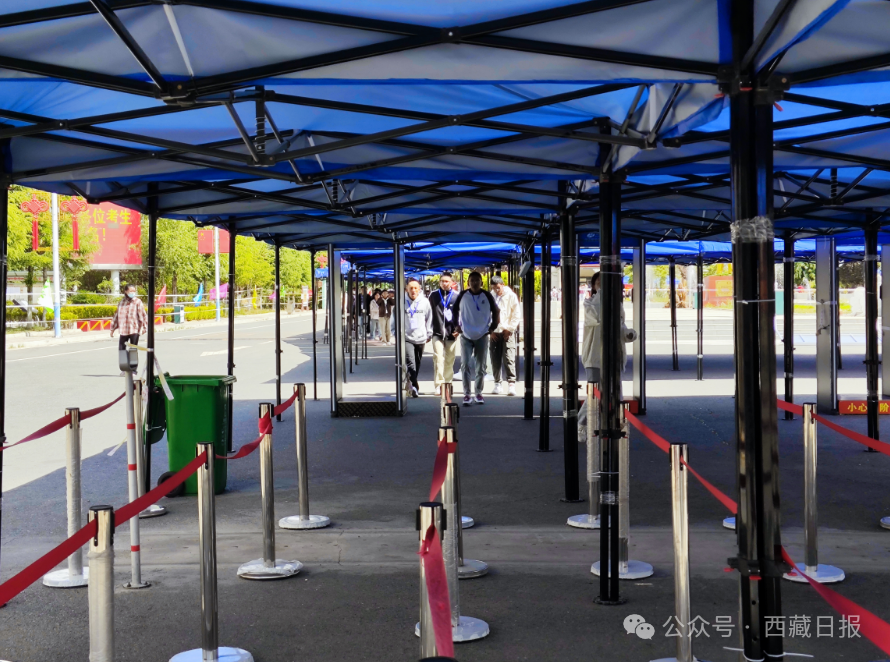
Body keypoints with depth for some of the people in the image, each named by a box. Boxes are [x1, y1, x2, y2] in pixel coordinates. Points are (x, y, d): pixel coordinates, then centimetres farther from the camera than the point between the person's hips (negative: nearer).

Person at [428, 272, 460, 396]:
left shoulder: (457, 297, 3)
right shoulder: (433, 296, 6)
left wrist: (458, 329, -7)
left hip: (451, 334, 0)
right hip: (437, 333, 0)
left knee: (449, 360, 7)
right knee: (438, 359, -10)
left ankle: (448, 383, 18)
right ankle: (439, 385, -11)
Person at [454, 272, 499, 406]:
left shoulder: (487, 296, -4)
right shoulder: (462, 296, -5)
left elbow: (495, 311, 7)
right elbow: (455, 309, 8)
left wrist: (492, 327, 3)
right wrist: (457, 325, 3)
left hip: (482, 336, 1)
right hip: (466, 336, -1)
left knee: (480, 367, 8)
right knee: (465, 365, -7)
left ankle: (479, 393, 20)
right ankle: (466, 394, -2)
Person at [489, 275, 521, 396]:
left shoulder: (511, 296, 0)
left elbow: (516, 315, 1)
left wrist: (509, 329, -4)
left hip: (508, 332, -2)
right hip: (494, 333, 3)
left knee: (509, 359, -9)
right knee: (495, 359, 4)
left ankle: (511, 383, -9)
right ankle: (497, 383, 13)